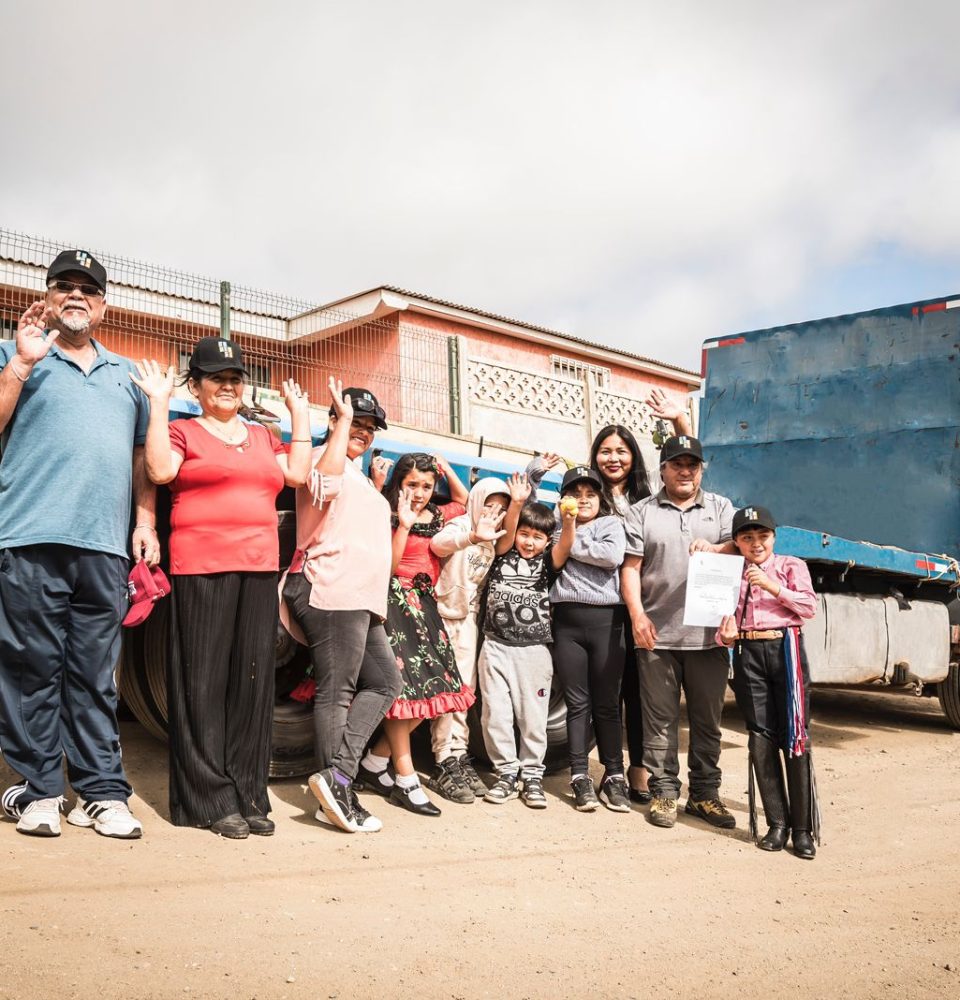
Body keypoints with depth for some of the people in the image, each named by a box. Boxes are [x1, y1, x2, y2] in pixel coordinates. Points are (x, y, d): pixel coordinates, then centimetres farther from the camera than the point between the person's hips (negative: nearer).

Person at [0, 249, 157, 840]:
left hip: (106, 547, 3)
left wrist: (145, 521, 12)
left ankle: (102, 792, 8)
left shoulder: (127, 374, 23)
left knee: (97, 677, 5)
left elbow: (140, 456, 23)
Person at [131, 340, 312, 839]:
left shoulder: (262, 436, 20)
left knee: (252, 681, 5)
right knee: (204, 682, -3)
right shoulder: (184, 431, 5)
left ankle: (248, 796, 11)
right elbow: (160, 470, -13)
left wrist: (300, 415, 13)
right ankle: (212, 800, 2)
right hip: (201, 571, -5)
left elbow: (298, 474, 9)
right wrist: (159, 403, -10)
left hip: (259, 571, 5)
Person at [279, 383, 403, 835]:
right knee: (336, 691, -10)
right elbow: (324, 485, -27)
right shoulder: (327, 458, 0)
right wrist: (342, 420, -22)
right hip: (332, 592, -10)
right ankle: (338, 789, -9)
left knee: (385, 681, 5)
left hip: (359, 601, 10)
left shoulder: (361, 480, 30)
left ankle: (336, 775, -4)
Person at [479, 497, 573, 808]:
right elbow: (507, 531, -12)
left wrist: (569, 520, -33)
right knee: (495, 713, 1)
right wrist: (516, 503, -30)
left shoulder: (548, 561, 6)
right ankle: (507, 773, 14)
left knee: (533, 716, 4)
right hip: (496, 646, 0)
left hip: (534, 650, 0)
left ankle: (531, 775, 16)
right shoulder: (503, 555, 6)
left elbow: (564, 546, -13)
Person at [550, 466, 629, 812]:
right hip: (566, 620, 2)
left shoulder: (611, 524, 8)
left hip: (605, 618, -2)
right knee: (577, 703, 3)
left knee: (607, 703, 2)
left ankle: (614, 775, 10)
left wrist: (573, 545, -4)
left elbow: (613, 555, -10)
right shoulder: (556, 527, 16)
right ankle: (580, 777, 7)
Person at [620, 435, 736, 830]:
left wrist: (713, 549, -20)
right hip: (657, 634, -1)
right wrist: (637, 615, -8)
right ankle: (664, 792, 12)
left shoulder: (721, 508, 14)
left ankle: (705, 793, 17)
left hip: (708, 634, 2)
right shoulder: (642, 512, 9)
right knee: (660, 718, 3)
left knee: (707, 718, 7)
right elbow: (630, 568, 3)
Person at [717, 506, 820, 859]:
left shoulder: (791, 566, 8)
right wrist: (726, 636, -11)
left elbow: (809, 607, -4)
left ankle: (802, 828, 4)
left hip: (785, 649, -2)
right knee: (761, 737, 3)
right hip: (748, 653, 2)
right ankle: (777, 824, 11)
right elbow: (725, 621, 11)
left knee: (794, 737, -3)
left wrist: (772, 586, -12)